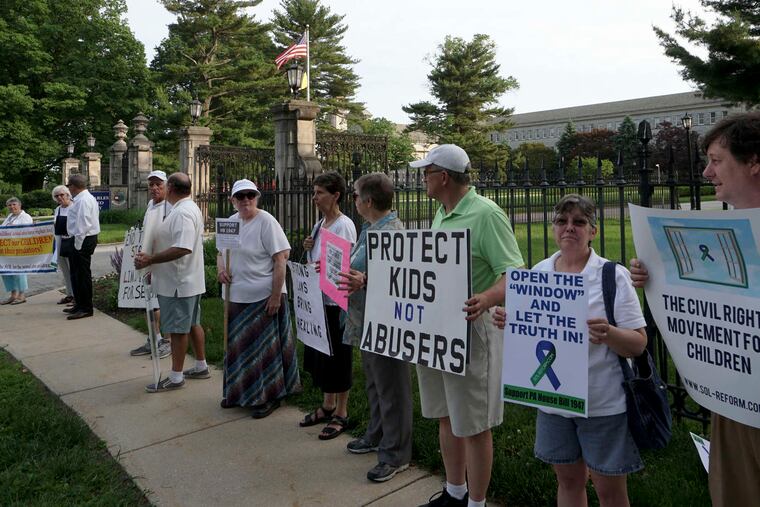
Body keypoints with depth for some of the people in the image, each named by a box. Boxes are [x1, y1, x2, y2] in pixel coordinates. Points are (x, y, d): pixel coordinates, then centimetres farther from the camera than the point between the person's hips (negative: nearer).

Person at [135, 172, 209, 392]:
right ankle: (201, 367, 30)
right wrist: (154, 264, 18)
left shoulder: (182, 212, -21)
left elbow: (182, 248, -32)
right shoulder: (189, 208, 14)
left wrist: (150, 259, -27)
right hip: (189, 280, 10)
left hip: (178, 283, -10)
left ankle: (175, 377, 10)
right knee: (192, 324, 18)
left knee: (177, 328, -1)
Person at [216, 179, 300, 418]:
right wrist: (220, 267, -3)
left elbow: (281, 260, -17)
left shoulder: (266, 222, -13)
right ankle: (238, 392, 35)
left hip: (263, 298, -7)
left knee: (263, 347, 3)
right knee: (238, 346, 17)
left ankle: (268, 397, 19)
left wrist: (276, 296, -20)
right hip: (236, 297, 7)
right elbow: (221, 252, 21)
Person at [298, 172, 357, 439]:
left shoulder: (344, 226, -15)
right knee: (318, 354, 17)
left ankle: (341, 414, 20)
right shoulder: (318, 225, 11)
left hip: (336, 300, -8)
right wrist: (308, 249, 0)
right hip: (318, 299, 9)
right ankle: (327, 406, 35)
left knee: (337, 356, 4)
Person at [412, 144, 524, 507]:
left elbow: (514, 274, -20)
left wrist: (487, 299, -38)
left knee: (473, 426, 5)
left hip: (469, 330, -9)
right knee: (446, 417, 20)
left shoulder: (486, 214, -15)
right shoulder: (440, 215, 12)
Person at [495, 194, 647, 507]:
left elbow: (638, 344, -12)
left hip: (604, 402, -3)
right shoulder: (538, 273, 2)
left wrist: (607, 334, -32)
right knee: (567, 479, 19)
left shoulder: (614, 275, -10)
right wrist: (509, 323, -10)